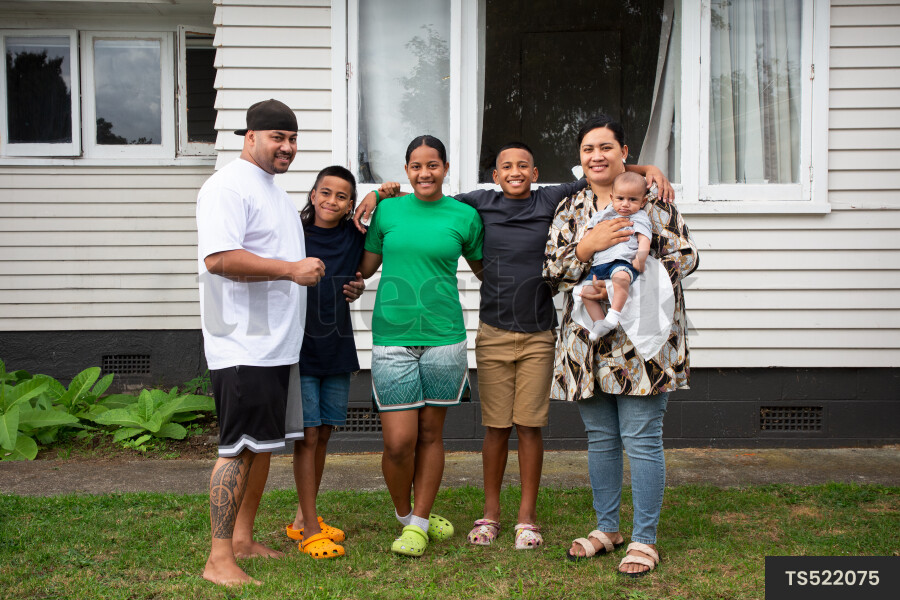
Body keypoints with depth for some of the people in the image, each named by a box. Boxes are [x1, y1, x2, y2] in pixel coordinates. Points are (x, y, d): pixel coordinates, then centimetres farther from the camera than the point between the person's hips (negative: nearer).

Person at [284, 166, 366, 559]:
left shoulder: (355, 239, 3)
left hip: (337, 349, 4)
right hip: (301, 349, -4)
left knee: (323, 435, 11)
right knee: (307, 436, -3)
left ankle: (302, 519, 25)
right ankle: (310, 530, 5)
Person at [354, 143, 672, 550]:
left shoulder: (552, 200, 3)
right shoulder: (480, 204, 5)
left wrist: (649, 170, -8)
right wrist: (385, 193, 2)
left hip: (538, 336, 0)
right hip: (494, 334, 1)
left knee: (530, 425, 2)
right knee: (496, 426, 6)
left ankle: (527, 516, 14)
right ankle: (490, 513, 20)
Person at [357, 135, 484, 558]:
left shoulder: (464, 216, 5)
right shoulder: (387, 211, 6)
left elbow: (483, 268, 16)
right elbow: (365, 267, 14)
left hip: (443, 336, 0)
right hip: (392, 336, 0)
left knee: (431, 433, 8)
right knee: (399, 441, -5)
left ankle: (419, 524, 22)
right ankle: (405, 516, 21)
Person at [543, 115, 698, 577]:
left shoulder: (651, 198, 0)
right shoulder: (569, 209, 11)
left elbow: (684, 255, -5)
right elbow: (553, 271, 3)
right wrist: (588, 246, -17)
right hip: (587, 341, 4)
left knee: (641, 439, -2)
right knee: (600, 438, 13)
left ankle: (644, 540, 9)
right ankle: (606, 528, 28)